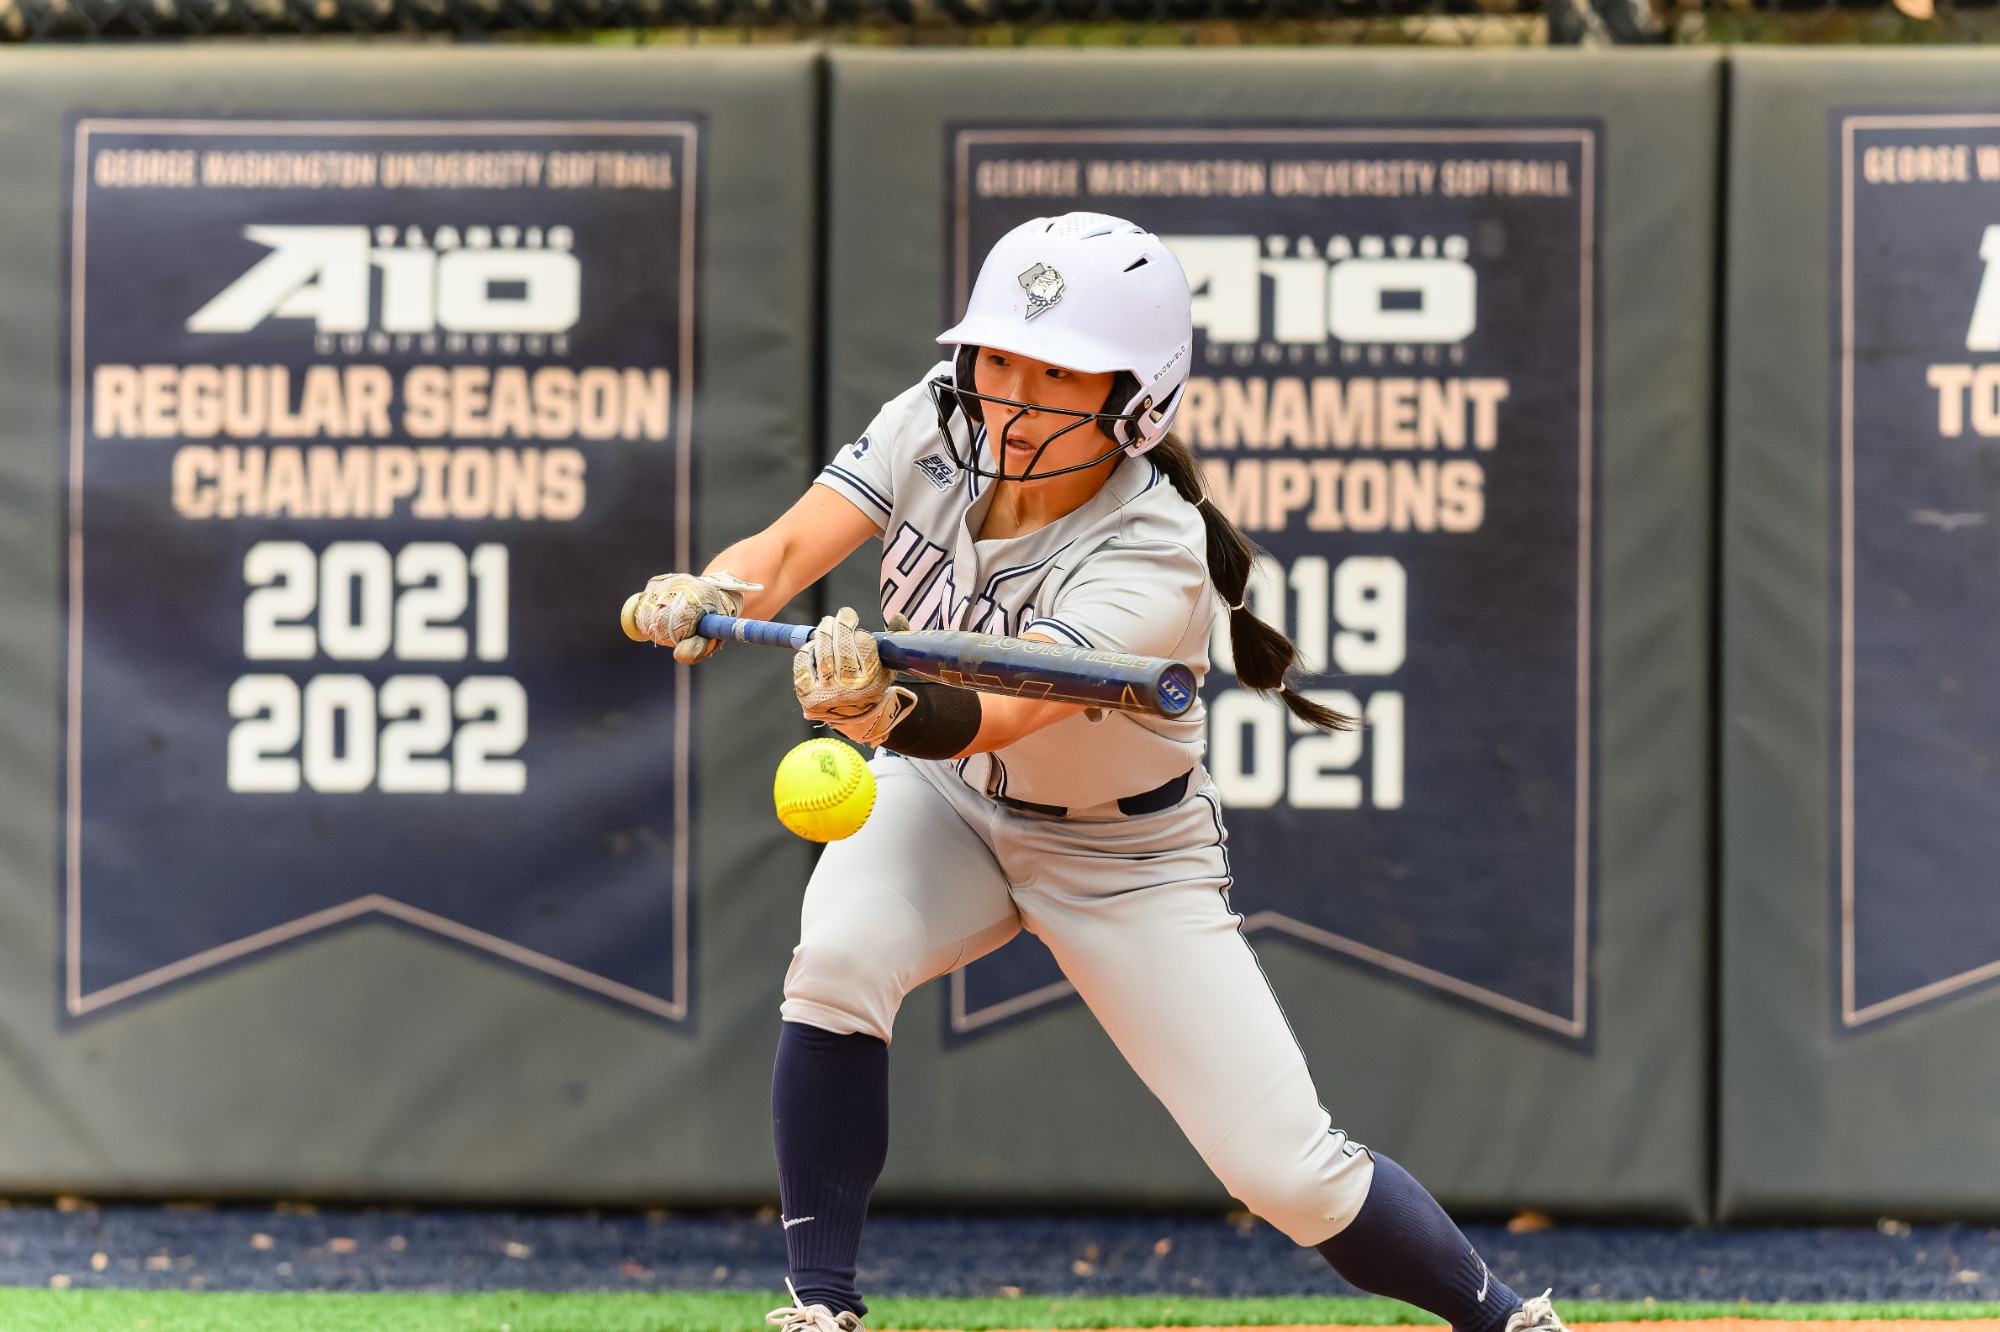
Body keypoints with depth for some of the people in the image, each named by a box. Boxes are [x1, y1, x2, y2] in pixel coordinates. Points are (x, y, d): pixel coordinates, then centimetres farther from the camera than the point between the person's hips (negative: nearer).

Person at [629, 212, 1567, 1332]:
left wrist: (889, 712, -70)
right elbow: (789, 549, -28)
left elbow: (998, 708, -49)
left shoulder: (1153, 556, -34)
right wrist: (712, 596, -51)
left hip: (1126, 852, -4)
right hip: (945, 807, 4)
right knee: (833, 964, -29)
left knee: (1292, 1173, -8)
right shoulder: (937, 423, -19)